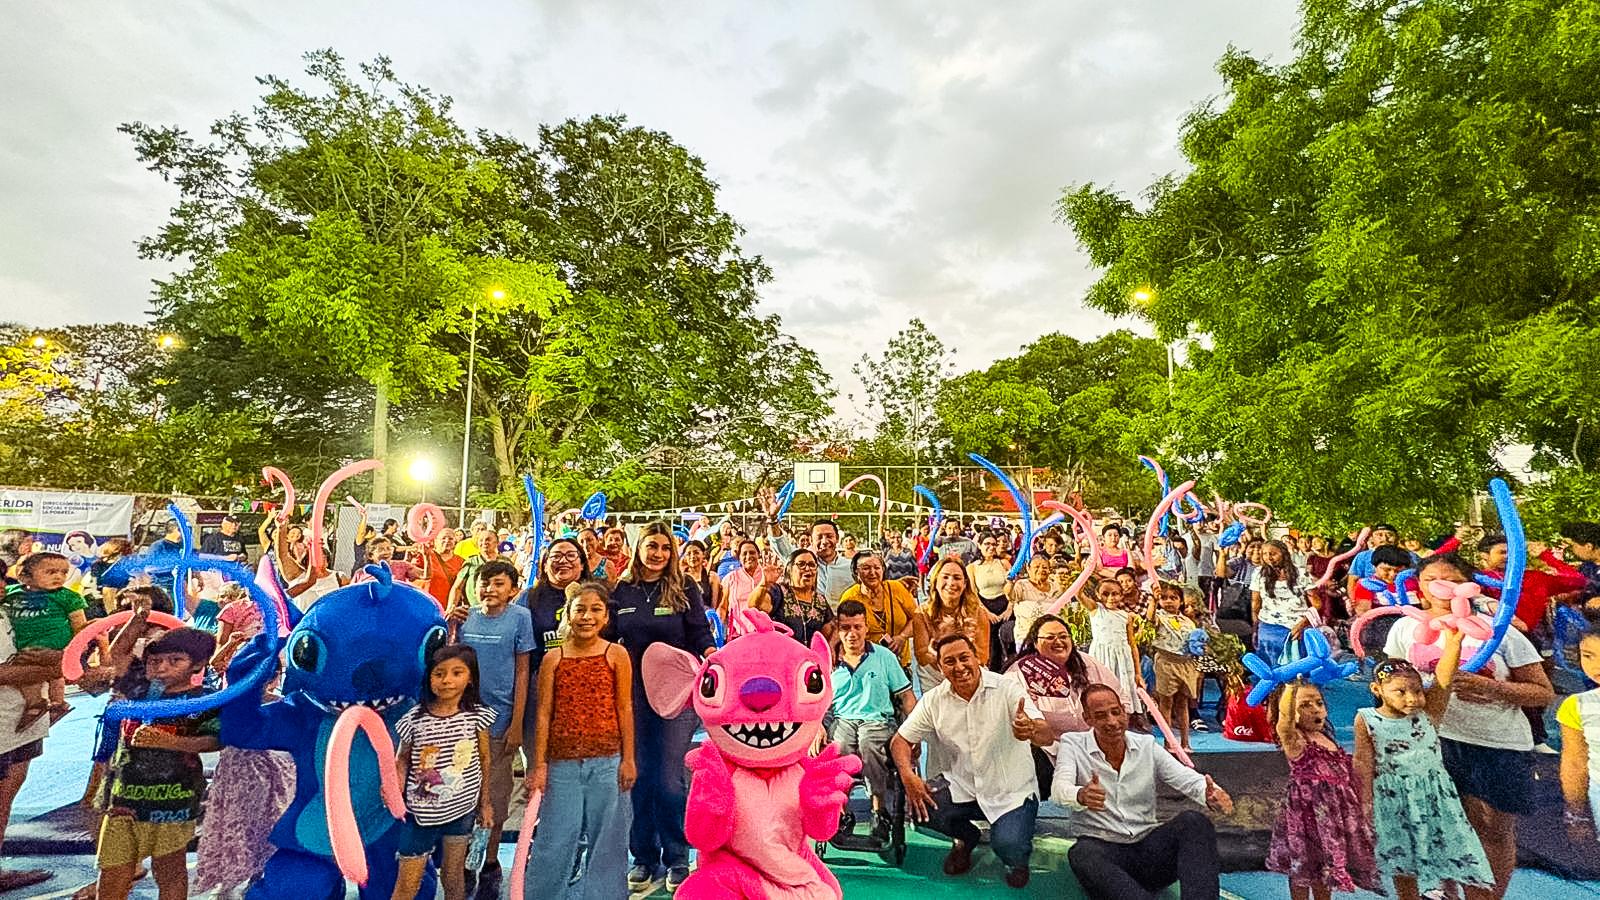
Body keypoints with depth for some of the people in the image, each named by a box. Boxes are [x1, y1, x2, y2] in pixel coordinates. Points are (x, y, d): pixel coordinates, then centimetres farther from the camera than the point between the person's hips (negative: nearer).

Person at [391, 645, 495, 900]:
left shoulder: (477, 715, -9)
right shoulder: (414, 718, -12)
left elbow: (484, 759, 2)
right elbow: (402, 759, 2)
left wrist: (485, 802, 8)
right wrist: (396, 785, -17)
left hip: (462, 808, 1)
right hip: (422, 810, -1)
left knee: (453, 875, 17)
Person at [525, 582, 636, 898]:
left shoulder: (616, 655, 0)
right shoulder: (553, 658, 3)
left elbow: (624, 709, 0)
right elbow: (543, 714, 3)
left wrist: (628, 760, -1)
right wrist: (538, 765, 1)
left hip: (607, 761, -1)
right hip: (562, 762, 1)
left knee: (605, 839, 8)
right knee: (555, 839, 8)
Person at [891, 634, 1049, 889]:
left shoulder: (1007, 689, -16)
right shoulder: (934, 700, -6)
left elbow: (1046, 736, -27)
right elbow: (901, 740, -1)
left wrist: (1031, 729, -53)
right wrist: (908, 775, -22)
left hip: (1012, 791, -3)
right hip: (963, 788, 3)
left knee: (1008, 846, -27)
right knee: (918, 806, -20)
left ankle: (1018, 859, 15)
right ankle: (966, 838, 15)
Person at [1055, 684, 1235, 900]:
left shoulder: (1147, 745, 6)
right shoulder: (1072, 744, -3)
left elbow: (1187, 779, -4)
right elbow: (1060, 788, -19)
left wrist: (1211, 794, -29)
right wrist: (1081, 795, -45)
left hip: (1149, 843, 3)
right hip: (1102, 847, -3)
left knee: (1193, 821, -25)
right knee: (1082, 854, -38)